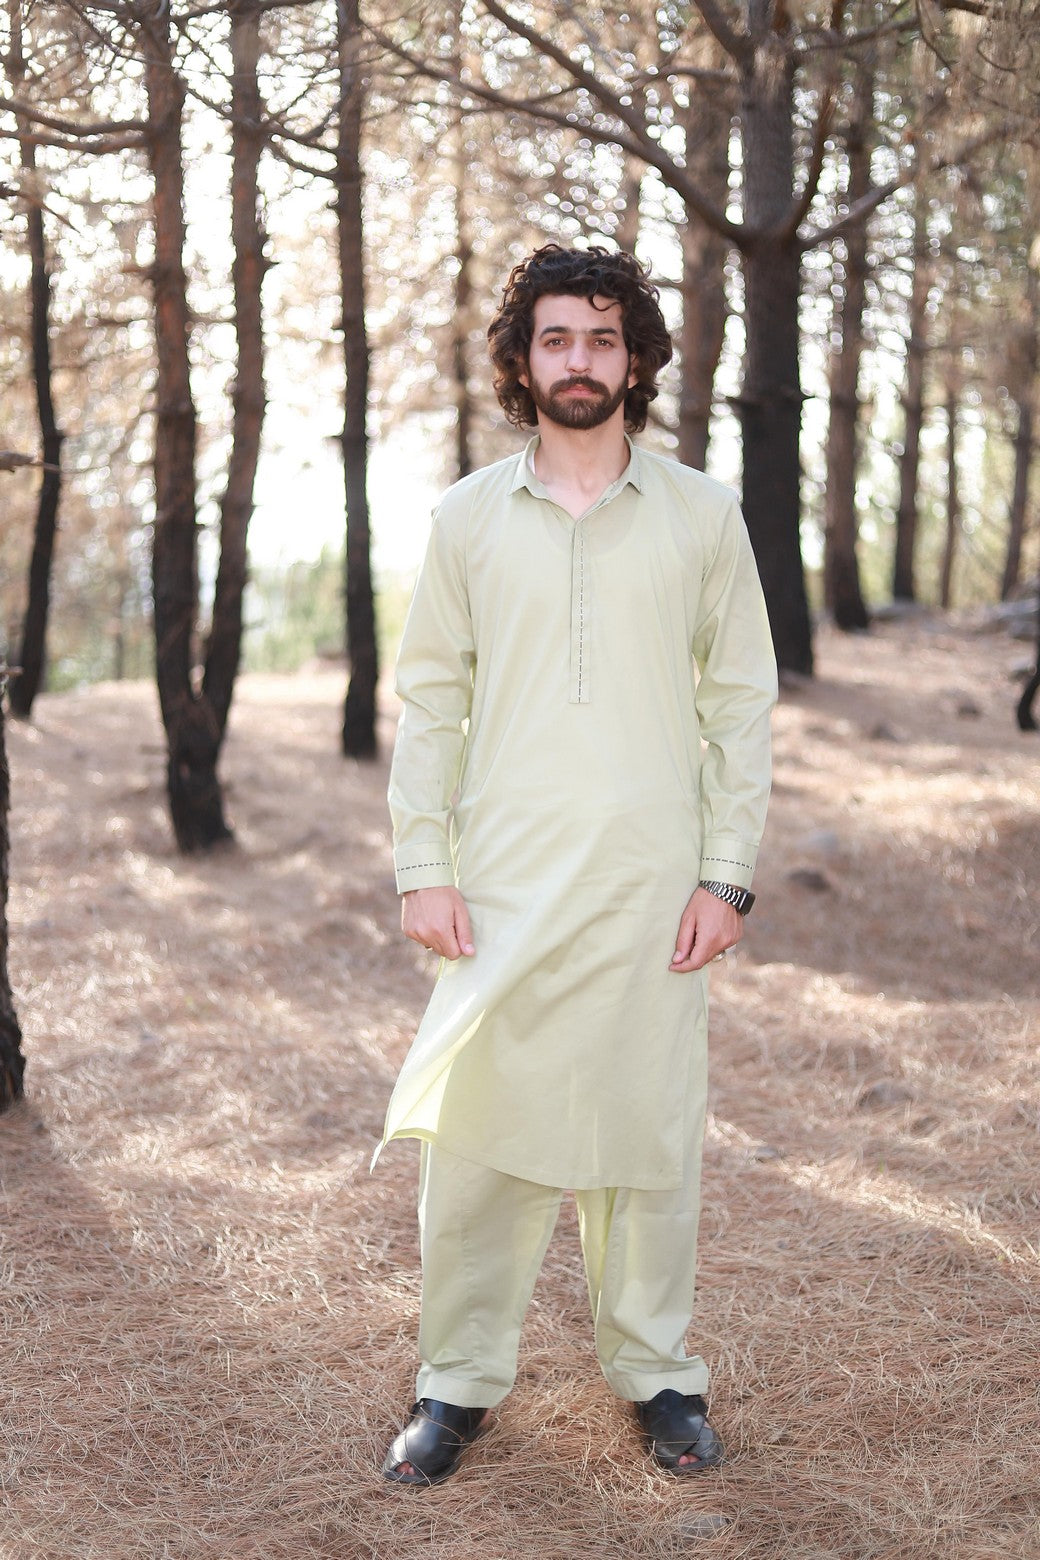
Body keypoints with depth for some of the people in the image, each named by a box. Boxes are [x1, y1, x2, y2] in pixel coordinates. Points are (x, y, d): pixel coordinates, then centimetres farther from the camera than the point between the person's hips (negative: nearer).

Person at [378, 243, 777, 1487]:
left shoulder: (701, 517, 5)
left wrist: (727, 873, -2)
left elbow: (741, 702, 5)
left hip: (652, 884, 0)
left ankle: (656, 1371, 24)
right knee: (471, 1131, 2)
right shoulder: (468, 517, 6)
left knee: (650, 1130, 7)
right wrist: (421, 864, -2)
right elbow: (429, 699, 6)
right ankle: (459, 1382, 18)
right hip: (502, 882, 0)